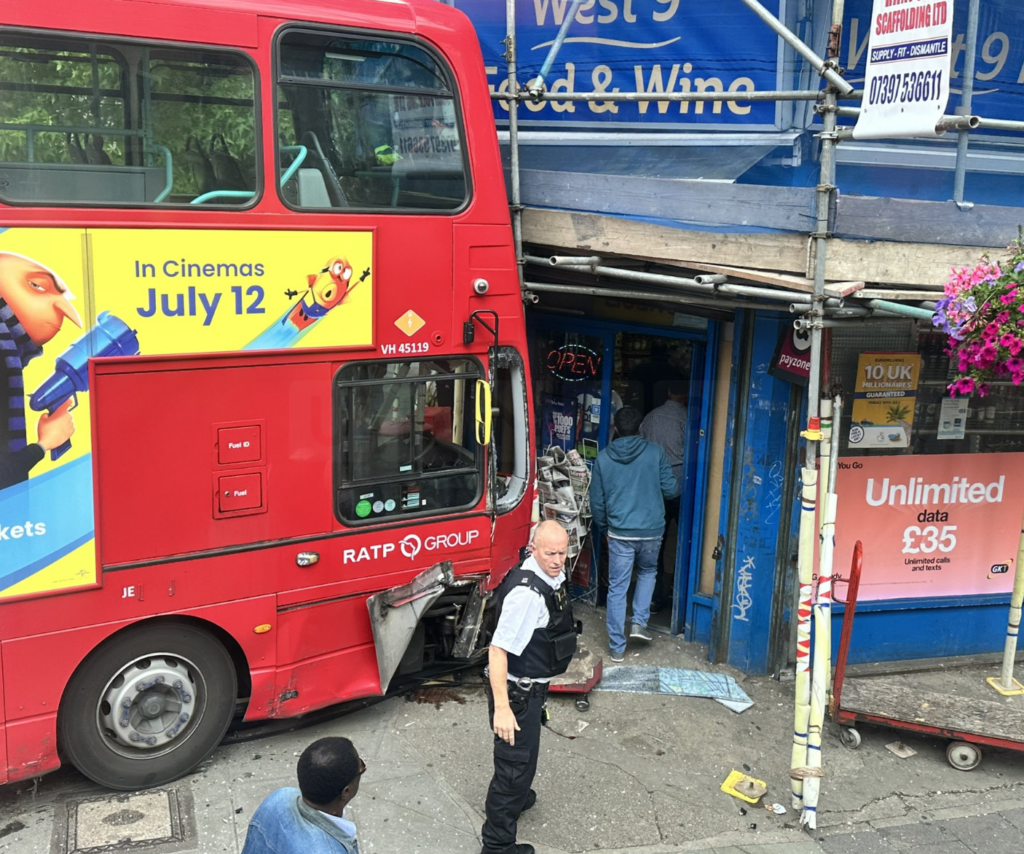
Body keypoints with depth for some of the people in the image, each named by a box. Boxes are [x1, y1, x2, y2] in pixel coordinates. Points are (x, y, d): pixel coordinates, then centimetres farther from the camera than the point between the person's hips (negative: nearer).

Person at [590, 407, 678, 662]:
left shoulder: (604, 457, -2)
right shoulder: (655, 452, -6)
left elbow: (597, 500, 3)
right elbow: (671, 490, -2)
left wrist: (604, 526, 20)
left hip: (619, 533, 0)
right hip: (652, 530, 0)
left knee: (617, 589, 8)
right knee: (647, 572, 28)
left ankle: (617, 646, 12)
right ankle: (640, 621, 16)